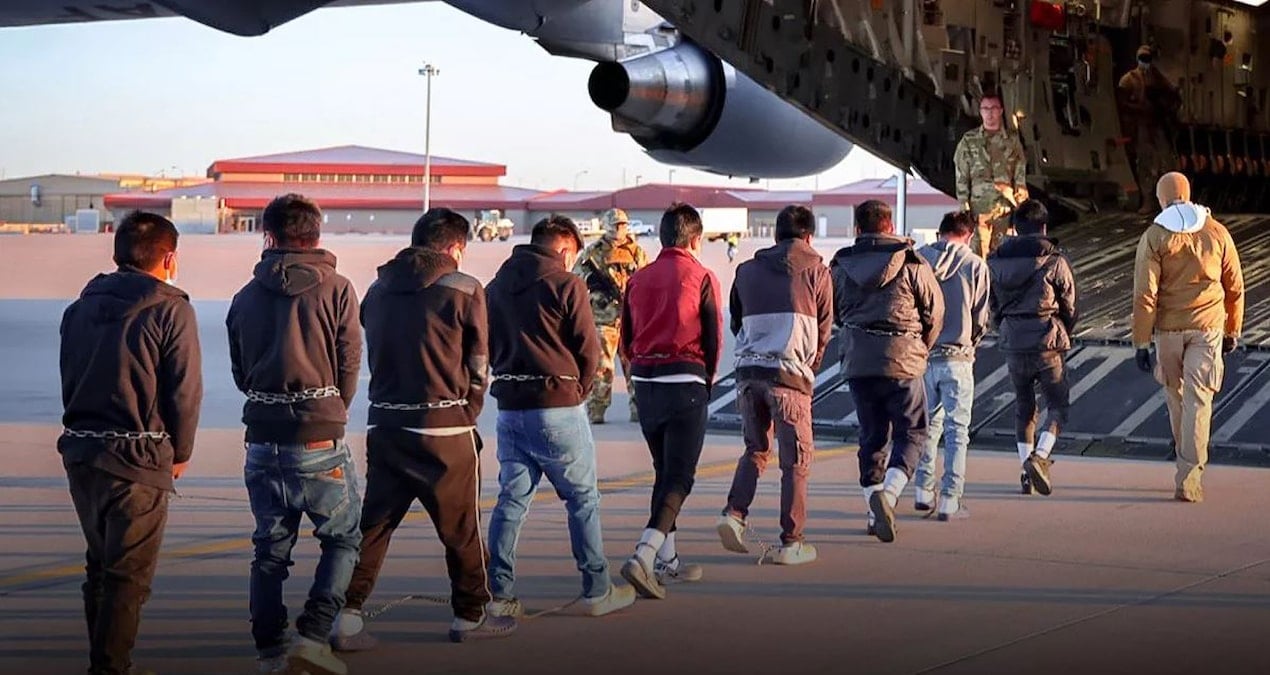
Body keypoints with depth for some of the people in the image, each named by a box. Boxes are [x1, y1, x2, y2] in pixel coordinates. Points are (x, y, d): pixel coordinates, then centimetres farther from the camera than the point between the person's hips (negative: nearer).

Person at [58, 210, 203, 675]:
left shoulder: (81, 307, 11)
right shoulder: (170, 310, -8)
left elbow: (69, 380, 13)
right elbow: (185, 391, -9)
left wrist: (86, 434, 16)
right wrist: (180, 453, 5)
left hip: (79, 451, 7)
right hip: (138, 459, -6)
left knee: (100, 563, 19)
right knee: (129, 575, 0)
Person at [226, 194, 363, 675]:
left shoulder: (246, 297, 6)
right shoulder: (335, 290, -4)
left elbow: (240, 372, 11)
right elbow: (350, 366, -1)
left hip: (262, 443, 4)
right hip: (320, 444, -4)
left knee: (270, 549, 13)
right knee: (344, 539, 10)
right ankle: (313, 635, -4)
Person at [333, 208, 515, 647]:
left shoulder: (379, 289, 9)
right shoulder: (464, 290, -6)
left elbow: (372, 355, 15)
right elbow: (478, 367, 0)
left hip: (384, 425, 5)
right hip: (444, 430, -5)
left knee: (373, 523, 9)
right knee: (462, 527, 10)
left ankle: (347, 618, 2)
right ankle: (470, 616, 21)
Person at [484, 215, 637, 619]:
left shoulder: (495, 287, 10)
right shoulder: (566, 285, -8)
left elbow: (489, 347, 11)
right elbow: (588, 350, -8)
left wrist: (510, 383, 13)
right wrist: (577, 390, 8)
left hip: (509, 407, 5)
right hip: (558, 408, -5)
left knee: (512, 499, 9)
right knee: (583, 498, 6)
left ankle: (500, 592, 5)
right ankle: (597, 592, 10)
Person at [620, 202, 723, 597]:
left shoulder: (639, 279, 7)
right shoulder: (701, 278, -6)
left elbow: (627, 341, 10)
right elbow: (714, 340, -3)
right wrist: (706, 382, 11)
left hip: (645, 384, 5)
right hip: (686, 384, -5)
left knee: (664, 472, 18)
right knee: (679, 477, -4)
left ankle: (667, 562, 22)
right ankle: (643, 557, -20)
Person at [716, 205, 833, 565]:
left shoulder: (746, 271, 14)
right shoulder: (816, 271, 4)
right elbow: (823, 330, 8)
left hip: (748, 370, 4)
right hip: (789, 373, -4)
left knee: (756, 449, 19)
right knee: (796, 459, 4)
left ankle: (734, 513, 0)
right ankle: (791, 542, 4)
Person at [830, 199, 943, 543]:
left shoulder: (840, 267, 4)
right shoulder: (912, 263, -5)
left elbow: (836, 314, 13)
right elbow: (934, 312, 1)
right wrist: (920, 350, 17)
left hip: (857, 363, 4)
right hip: (903, 363, -3)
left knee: (871, 437, 13)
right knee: (911, 434, 6)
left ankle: (876, 514, 14)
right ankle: (887, 492, -18)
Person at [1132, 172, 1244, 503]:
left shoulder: (1154, 237, -6)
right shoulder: (1217, 232, 1)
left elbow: (1145, 295, -10)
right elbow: (1234, 287, 7)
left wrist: (1141, 342, -6)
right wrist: (1233, 330, 18)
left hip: (1169, 329, 0)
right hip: (1207, 327, 1)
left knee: (1176, 397, 18)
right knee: (1198, 401, -2)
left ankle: (1189, 464, 31)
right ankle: (1189, 478, -9)